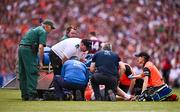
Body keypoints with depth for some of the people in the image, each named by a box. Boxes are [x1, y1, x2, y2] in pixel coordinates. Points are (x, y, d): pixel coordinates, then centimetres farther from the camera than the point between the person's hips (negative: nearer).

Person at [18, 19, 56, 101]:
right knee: (32, 73, -9)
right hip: (28, 49, -9)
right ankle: (32, 95, -14)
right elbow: (41, 47, -12)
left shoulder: (35, 29, 26)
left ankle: (24, 95, 12)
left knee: (23, 73, 9)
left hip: (21, 47, 9)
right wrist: (41, 61, -11)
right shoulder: (43, 32, -3)